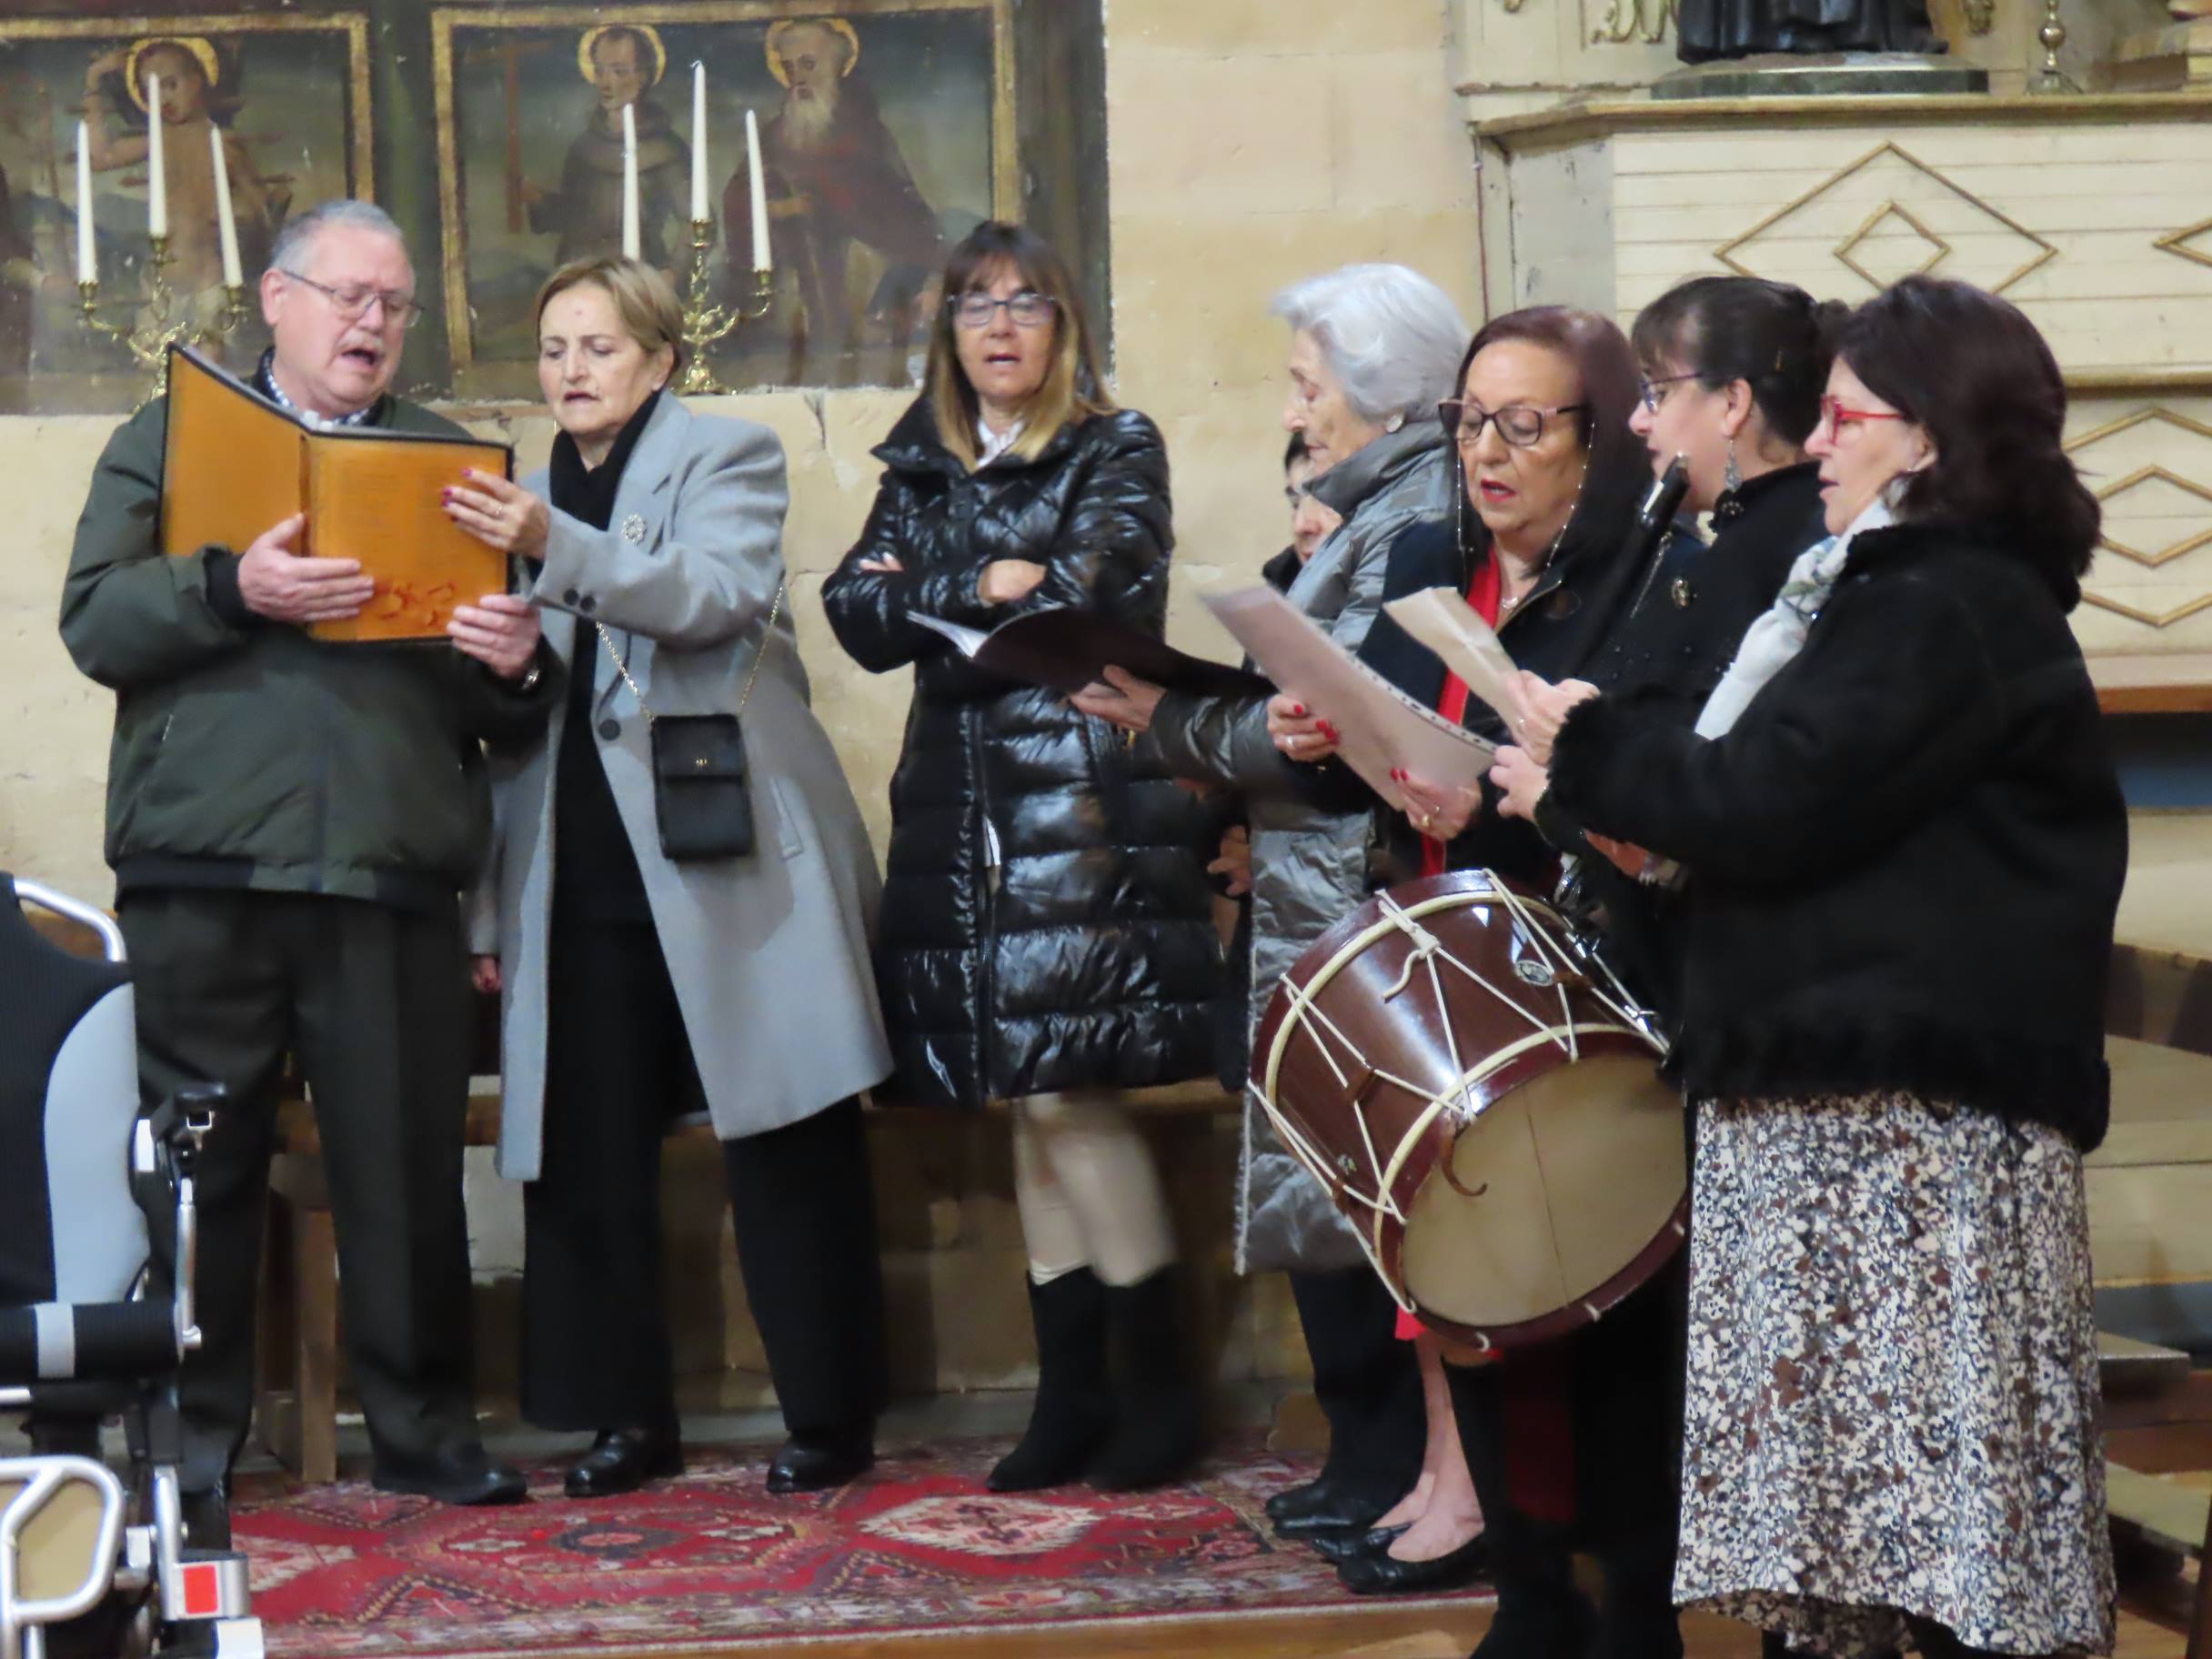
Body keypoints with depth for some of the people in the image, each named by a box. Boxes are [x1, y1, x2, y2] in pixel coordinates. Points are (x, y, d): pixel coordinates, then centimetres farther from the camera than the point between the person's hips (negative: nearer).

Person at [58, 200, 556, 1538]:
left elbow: (510, 704, 16)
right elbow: (96, 622, 0)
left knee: (411, 1170, 1)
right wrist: (231, 589, -17)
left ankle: (426, 1429, 12)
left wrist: (519, 665, -9)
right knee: (199, 1172, 0)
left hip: (397, 877, 2)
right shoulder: (172, 440, 14)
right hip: (205, 878, -2)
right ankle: (191, 1449, 7)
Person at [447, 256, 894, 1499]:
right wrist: (493, 905, 14)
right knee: (589, 1149, 2)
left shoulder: (728, 458, 3)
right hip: (585, 873, 5)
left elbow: (721, 597, -17)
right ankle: (631, 1417, 11)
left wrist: (558, 549, -30)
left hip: (725, 860, -5)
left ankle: (833, 1418, 4)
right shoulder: (531, 496, 18)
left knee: (786, 1142, -2)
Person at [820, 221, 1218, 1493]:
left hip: (1087, 803, -5)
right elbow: (857, 614, 5)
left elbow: (1090, 595, -12)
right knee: (1033, 1106, 5)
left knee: (1066, 1091, -11)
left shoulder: (1118, 453, 3)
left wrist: (928, 594, -3)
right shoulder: (921, 470, 17)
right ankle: (1071, 1389, 9)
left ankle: (1159, 1377, -1)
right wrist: (990, 586, -10)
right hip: (965, 811, 5)